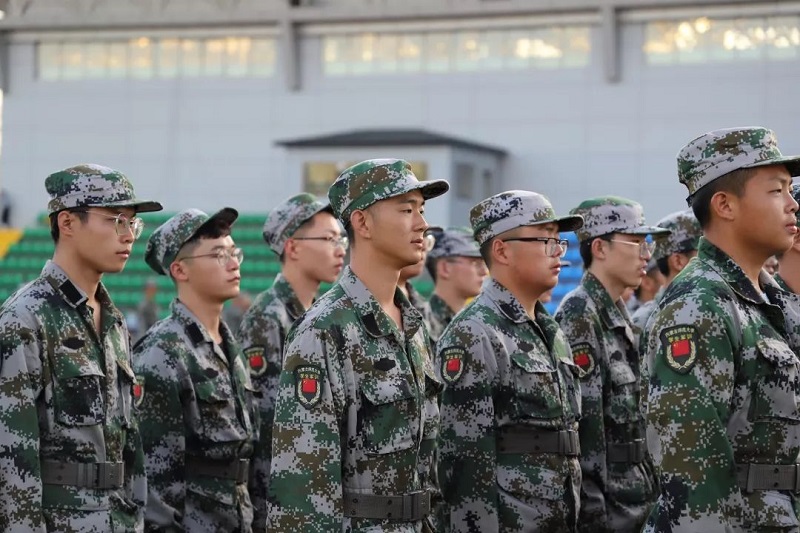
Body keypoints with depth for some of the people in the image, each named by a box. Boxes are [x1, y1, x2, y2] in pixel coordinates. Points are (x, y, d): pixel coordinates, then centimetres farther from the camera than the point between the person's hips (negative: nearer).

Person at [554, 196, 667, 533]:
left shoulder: (618, 315, 15)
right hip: (605, 505, -9)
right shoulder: (579, 317, -14)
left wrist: (646, 494, 16)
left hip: (633, 502, 9)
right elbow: (583, 422, -19)